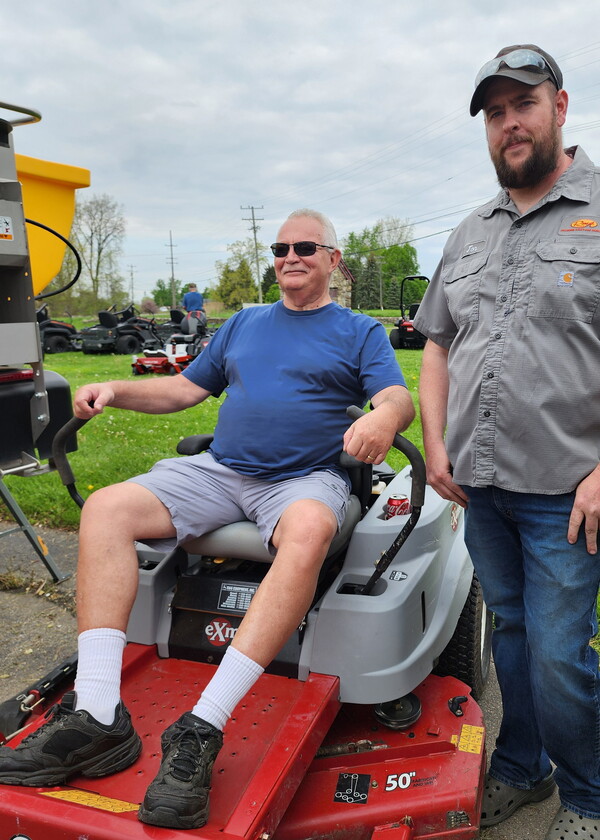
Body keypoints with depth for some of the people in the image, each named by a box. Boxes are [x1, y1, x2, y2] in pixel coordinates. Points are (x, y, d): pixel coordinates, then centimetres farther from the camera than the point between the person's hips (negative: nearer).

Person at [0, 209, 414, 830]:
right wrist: (116, 392, 7)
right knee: (105, 508, -18)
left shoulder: (360, 332, 12)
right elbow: (187, 387, 23)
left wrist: (382, 419, -28)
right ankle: (98, 717, -22)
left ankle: (202, 730, -37)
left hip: (304, 479, -3)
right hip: (219, 471, 4)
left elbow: (398, 398, -3)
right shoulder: (244, 324, 23)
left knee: (309, 528, -40)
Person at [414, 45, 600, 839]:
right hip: (476, 482, 5)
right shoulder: (469, 235, 14)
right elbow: (438, 347, 16)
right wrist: (435, 443, 6)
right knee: (509, 631, 17)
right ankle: (520, 770, 38)